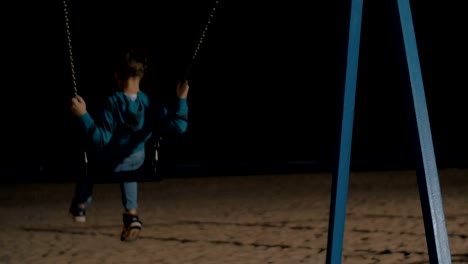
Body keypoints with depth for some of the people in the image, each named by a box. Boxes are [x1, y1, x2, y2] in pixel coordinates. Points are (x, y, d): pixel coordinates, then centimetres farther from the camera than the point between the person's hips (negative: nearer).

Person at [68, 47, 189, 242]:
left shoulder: (113, 104, -28)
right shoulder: (150, 104, -21)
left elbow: (100, 140, -29)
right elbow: (178, 126, -21)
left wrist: (83, 116, -30)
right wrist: (181, 100, -12)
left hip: (107, 165, -2)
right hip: (136, 164, 2)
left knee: (88, 156, 34)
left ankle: (80, 205, 43)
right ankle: (131, 215, 27)